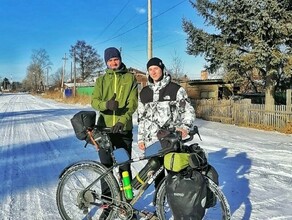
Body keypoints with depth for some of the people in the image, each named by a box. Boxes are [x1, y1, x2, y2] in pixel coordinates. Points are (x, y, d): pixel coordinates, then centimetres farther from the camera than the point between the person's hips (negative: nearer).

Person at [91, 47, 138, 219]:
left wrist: (122, 120, -22)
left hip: (124, 129, -2)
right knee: (106, 167, 8)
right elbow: (94, 101, -2)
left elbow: (133, 103, -6)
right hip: (104, 128, 2)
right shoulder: (101, 80, 9)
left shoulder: (130, 78, 3)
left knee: (125, 167, 4)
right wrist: (106, 104, -24)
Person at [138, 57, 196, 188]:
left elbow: (188, 111, -1)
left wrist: (185, 127, -18)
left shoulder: (176, 89, 0)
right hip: (152, 141, 4)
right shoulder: (144, 93, 13)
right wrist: (141, 138, 12)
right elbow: (141, 118, 17)